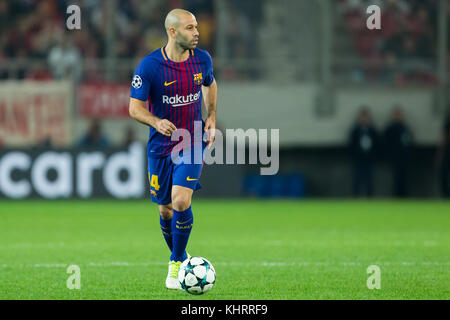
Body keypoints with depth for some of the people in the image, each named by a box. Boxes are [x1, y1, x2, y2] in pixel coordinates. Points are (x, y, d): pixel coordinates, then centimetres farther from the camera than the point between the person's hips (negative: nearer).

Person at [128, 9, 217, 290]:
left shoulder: (202, 59, -3)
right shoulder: (149, 66, -14)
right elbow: (135, 108, -10)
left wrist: (212, 118, 9)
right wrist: (156, 122, -29)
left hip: (192, 143, 0)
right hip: (161, 147, 0)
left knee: (181, 201, -18)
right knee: (166, 210, 7)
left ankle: (176, 266, -5)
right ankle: (180, 257, 33)